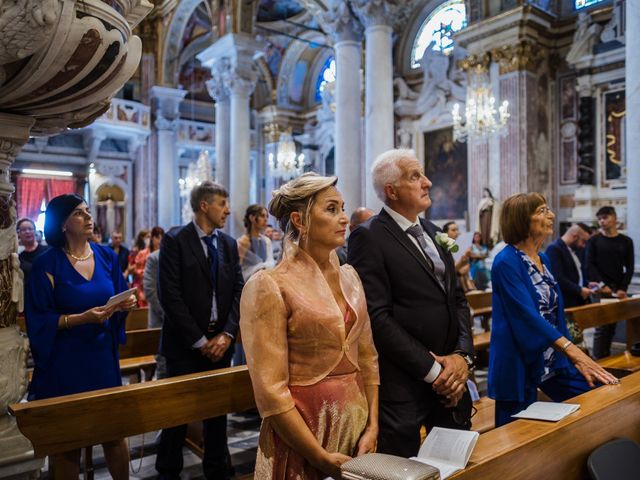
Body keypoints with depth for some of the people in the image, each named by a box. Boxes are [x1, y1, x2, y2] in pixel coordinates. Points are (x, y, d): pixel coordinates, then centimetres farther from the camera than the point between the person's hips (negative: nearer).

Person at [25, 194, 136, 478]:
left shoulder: (107, 257, 4)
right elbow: (39, 320, -11)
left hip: (103, 355, 4)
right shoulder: (47, 264, -9)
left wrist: (123, 306, -12)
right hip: (64, 362, -3)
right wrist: (82, 318, -23)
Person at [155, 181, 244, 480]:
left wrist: (227, 334, -8)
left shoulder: (229, 244, 8)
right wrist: (199, 340, -14)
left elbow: (238, 291, 4)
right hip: (185, 343, -4)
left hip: (220, 342, 4)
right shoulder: (174, 241, -8)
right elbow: (170, 295, -14)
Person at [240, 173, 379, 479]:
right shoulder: (269, 286, -15)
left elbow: (367, 357, 7)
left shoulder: (349, 276, 3)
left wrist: (372, 426, -2)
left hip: (357, 423, 6)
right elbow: (270, 390, -17)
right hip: (302, 432, -6)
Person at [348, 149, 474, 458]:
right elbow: (377, 316, -19)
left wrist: (463, 355, -3)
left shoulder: (432, 233, 12)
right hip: (403, 385, -7)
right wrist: (432, 370, -15)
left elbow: (458, 299, 12)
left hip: (451, 380, 7)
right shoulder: (369, 237, -12)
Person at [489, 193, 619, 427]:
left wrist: (575, 356, 16)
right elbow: (527, 315, -26)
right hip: (519, 364, -8)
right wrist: (573, 350, -32)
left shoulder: (543, 259, 9)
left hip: (553, 360, 8)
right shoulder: (506, 262, -17)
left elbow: (555, 310, 16)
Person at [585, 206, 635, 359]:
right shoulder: (594, 241, 4)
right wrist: (602, 285, -13)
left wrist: (623, 289, -5)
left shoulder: (626, 241, 10)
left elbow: (629, 268, 7)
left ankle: (607, 360, 13)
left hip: (618, 290, 3)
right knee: (602, 327, -8)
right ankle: (598, 361, -5)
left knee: (612, 326, 5)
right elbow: (590, 266, -2)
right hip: (600, 290, -2)